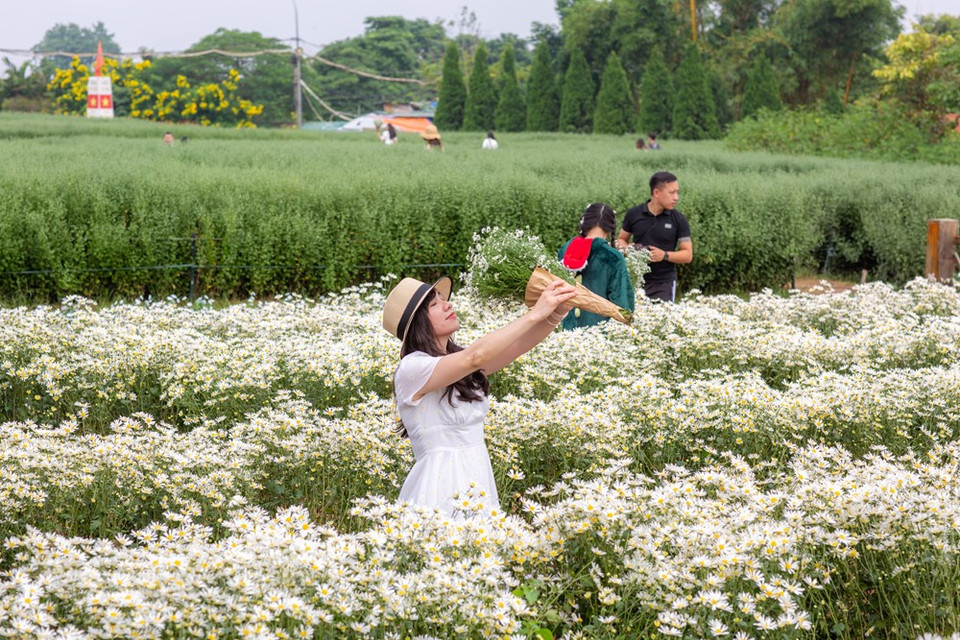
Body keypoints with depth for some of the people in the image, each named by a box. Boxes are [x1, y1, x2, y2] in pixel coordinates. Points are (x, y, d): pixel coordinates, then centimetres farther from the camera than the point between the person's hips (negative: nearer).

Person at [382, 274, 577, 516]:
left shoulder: (460, 361, 13)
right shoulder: (412, 369, -11)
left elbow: (520, 344, 2)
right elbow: (475, 358, -23)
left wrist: (557, 312, -15)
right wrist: (535, 313, -22)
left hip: (479, 482, 7)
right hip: (441, 488, -7)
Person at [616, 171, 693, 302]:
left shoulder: (678, 220, -1)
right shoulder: (634, 214, 2)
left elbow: (688, 255, 1)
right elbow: (621, 240, 15)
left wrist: (665, 255, -15)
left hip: (664, 282, -1)